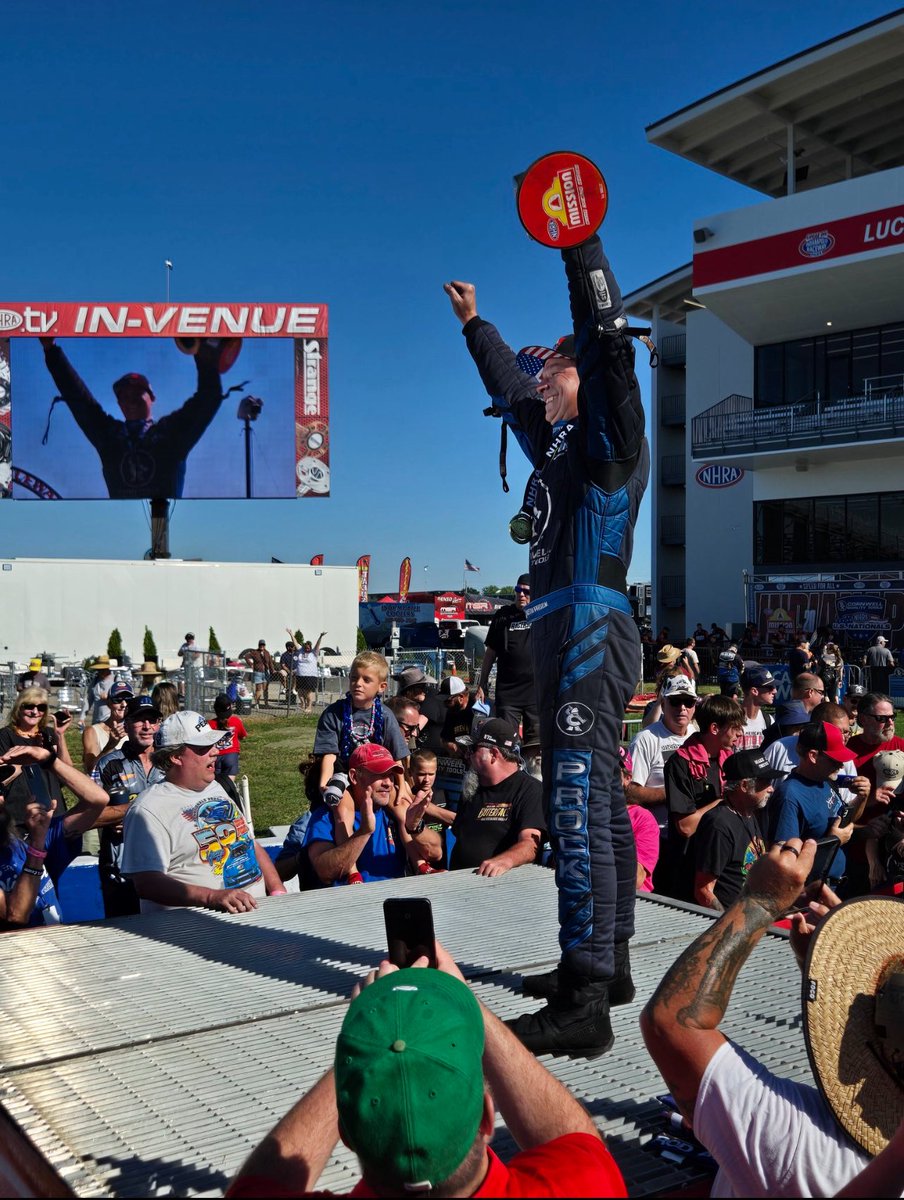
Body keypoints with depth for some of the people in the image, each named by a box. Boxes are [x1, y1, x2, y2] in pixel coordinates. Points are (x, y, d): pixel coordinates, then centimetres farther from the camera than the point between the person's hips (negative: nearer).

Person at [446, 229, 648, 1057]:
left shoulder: (609, 439, -3)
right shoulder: (557, 443, 21)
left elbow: (607, 345, -16)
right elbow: (511, 391, 37)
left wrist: (581, 245, -17)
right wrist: (475, 326, 47)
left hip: (592, 636, -10)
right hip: (566, 638, 10)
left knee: (580, 809, -14)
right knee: (597, 804, 14)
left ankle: (584, 1005, -14)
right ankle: (606, 964, 25)